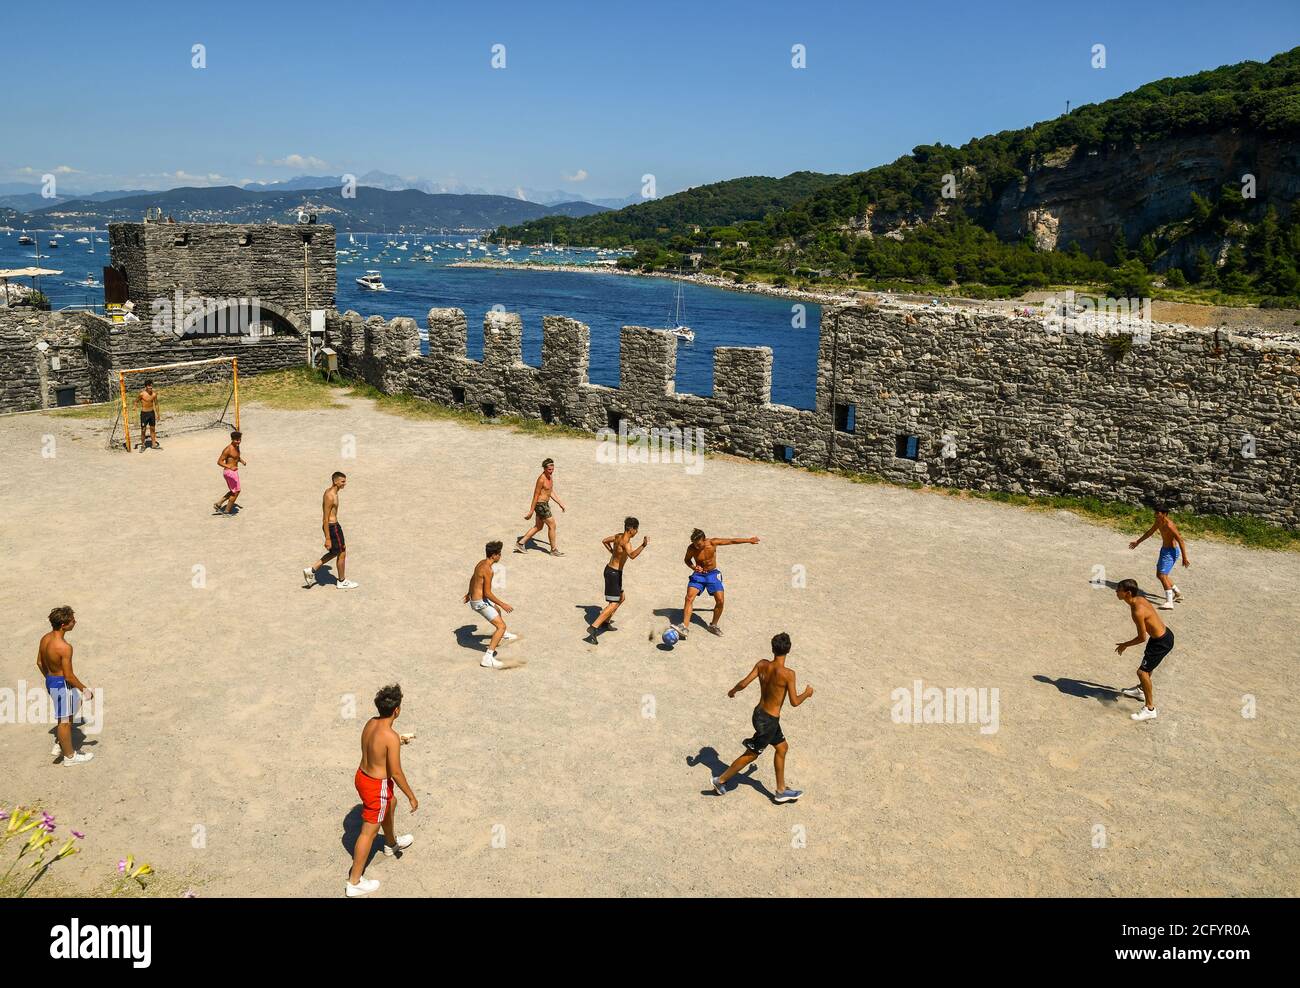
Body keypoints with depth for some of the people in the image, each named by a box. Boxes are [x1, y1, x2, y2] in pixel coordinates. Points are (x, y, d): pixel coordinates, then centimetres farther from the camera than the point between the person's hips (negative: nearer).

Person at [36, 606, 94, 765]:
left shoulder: (45, 638, -4)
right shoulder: (64, 647, -30)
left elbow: (40, 662, 10)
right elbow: (69, 676, -23)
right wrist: (84, 689, -9)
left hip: (51, 680, 9)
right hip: (63, 685, -9)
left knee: (65, 715, 29)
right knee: (65, 720, 8)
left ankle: (59, 745, 39)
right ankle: (69, 756, 24)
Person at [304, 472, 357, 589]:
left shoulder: (329, 491, 7)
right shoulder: (330, 496, -23)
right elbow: (325, 519, -23)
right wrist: (328, 539, -21)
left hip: (331, 525, 10)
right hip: (332, 527, -10)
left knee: (334, 552, 23)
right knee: (342, 554, 7)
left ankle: (311, 570, 25)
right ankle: (342, 582, 22)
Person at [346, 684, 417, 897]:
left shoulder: (371, 723, -7)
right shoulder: (391, 737, -31)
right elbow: (396, 773, -23)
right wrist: (412, 797, -11)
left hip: (362, 776, 9)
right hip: (376, 787, -9)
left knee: (390, 805, 34)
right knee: (368, 832, 6)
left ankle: (391, 843, 59)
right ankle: (354, 882, 19)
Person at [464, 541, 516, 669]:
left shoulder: (481, 563, 5)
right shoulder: (487, 570, -25)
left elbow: (472, 579, 22)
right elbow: (488, 593, -24)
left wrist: (469, 593, 37)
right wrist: (503, 604, -17)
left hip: (474, 599, 10)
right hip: (480, 603, -10)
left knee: (497, 611, 36)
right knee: (501, 626, -14)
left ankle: (503, 635, 64)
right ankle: (488, 658, -20)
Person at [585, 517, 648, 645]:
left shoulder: (618, 536, 4)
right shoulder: (625, 541, -23)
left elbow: (604, 541, 22)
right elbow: (632, 555, -43)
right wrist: (643, 545, -54)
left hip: (610, 569, 10)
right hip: (613, 573, -10)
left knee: (621, 598, 25)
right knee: (613, 604, -11)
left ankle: (606, 622, 35)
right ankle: (593, 627, -19)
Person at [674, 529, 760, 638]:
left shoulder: (712, 543, -16)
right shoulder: (691, 548, -14)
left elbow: (732, 541, -6)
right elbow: (687, 560, 7)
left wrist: (749, 540, 2)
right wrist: (693, 567, -16)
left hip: (712, 574, 0)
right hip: (698, 575, 0)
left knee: (720, 601, -12)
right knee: (689, 597, -22)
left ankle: (713, 625, 10)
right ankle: (685, 627, -26)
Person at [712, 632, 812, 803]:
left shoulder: (762, 664, -9)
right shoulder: (788, 674, -24)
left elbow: (743, 683, -10)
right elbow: (794, 702, -18)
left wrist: (732, 691, 10)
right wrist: (807, 693, 1)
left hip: (759, 713, 7)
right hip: (769, 721, -7)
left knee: (782, 747, 23)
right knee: (752, 754, 12)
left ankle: (781, 791, 34)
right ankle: (721, 780, 22)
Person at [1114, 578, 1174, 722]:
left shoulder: (1138, 611, -31)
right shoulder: (1139, 598, -3)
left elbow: (1142, 638, -22)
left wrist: (1125, 645, -8)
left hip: (1161, 642, -10)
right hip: (1165, 633, 10)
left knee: (1142, 672, -7)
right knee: (1147, 665, 30)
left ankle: (1149, 709, 2)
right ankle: (1141, 690, 54)